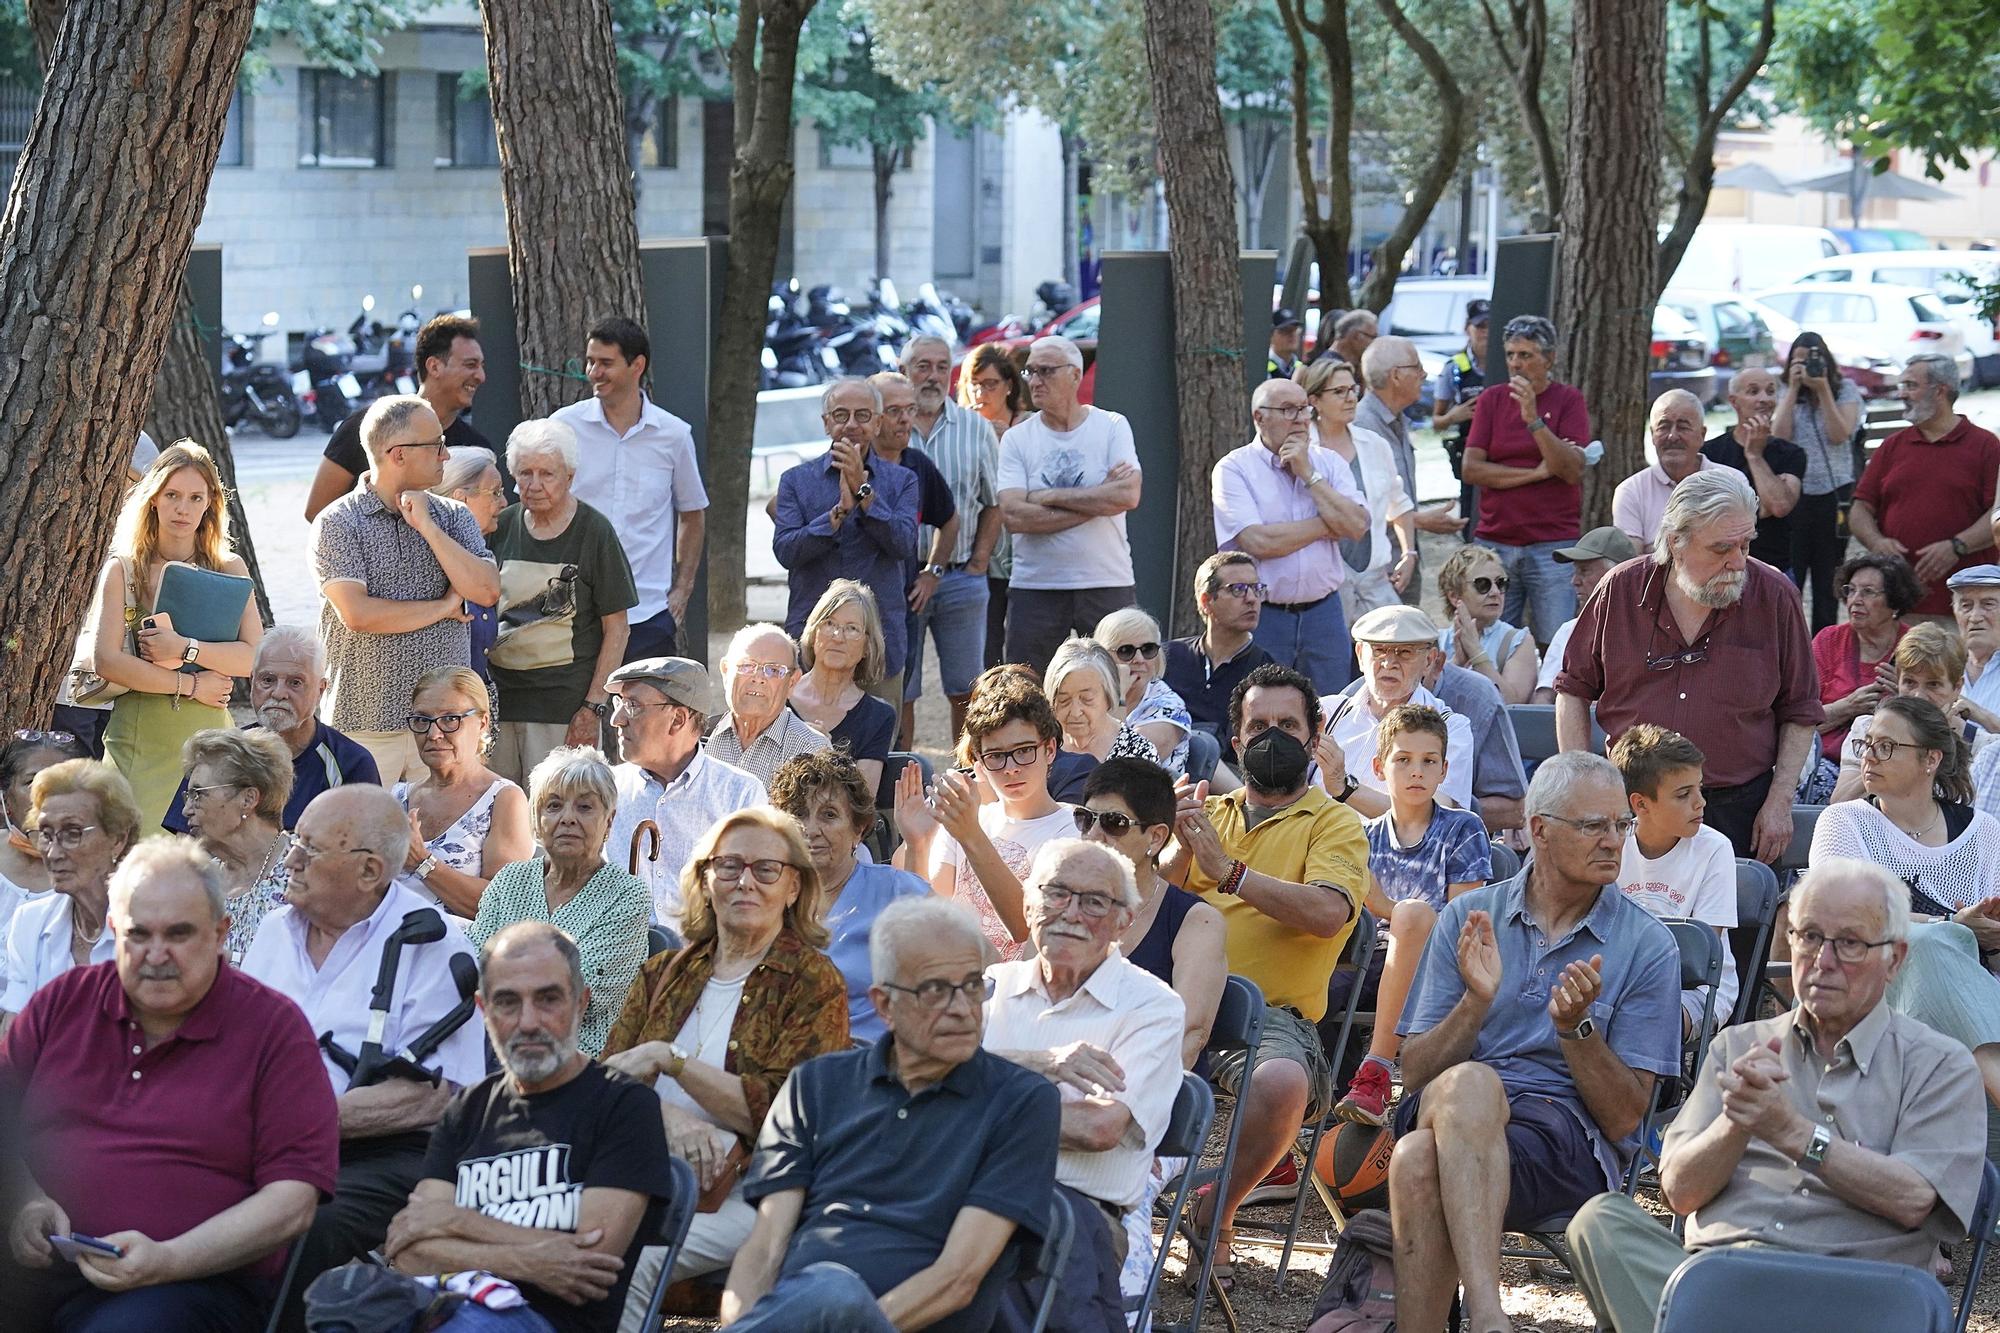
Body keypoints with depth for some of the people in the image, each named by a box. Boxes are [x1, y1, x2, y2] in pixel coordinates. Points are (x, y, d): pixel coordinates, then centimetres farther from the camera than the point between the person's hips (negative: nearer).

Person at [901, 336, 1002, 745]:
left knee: (966, 691, 3)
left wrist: (977, 565, 0)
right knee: (898, 693, 2)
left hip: (960, 578, 2)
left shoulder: (977, 428, 9)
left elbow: (993, 505, 12)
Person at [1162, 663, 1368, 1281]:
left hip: (1270, 1015, -3)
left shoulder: (1335, 824, 10)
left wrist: (1230, 871, -17)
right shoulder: (1208, 813, 25)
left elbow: (1327, 913, -10)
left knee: (1284, 1083, -37)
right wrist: (1180, 848, -5)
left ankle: (1216, 1216, -9)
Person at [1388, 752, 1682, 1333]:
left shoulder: (1647, 946, 7)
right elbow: (1415, 1074, 8)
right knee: (1470, 1084, -37)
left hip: (1569, 1137, -2)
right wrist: (1476, 1003, -9)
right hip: (1442, 1113, 2)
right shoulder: (1468, 918, 14)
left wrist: (1576, 1026, -13)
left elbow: (1624, 1118, 2)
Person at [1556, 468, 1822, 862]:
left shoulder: (1775, 597, -2)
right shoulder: (1620, 590, -1)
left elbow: (1800, 712, 6)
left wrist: (1780, 800, -1)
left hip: (1736, 809, 0)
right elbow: (1573, 689, 9)